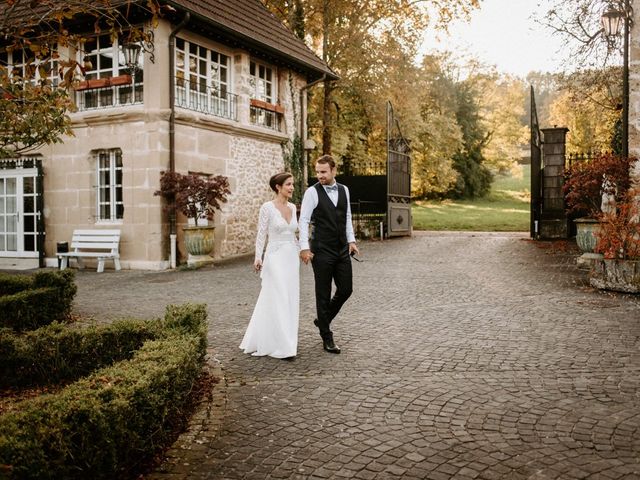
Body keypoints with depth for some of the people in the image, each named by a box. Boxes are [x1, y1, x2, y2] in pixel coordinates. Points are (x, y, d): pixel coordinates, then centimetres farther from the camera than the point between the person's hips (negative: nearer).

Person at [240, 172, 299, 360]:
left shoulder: (292, 207, 10)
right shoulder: (267, 207, -9)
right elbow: (261, 235, -9)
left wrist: (299, 252, 16)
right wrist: (258, 258, -18)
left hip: (292, 258, 7)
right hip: (275, 258, -7)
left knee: (291, 302, 9)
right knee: (279, 302, -7)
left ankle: (262, 342, 23)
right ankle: (283, 346, -2)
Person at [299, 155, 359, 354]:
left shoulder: (344, 190, 8)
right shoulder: (312, 192, -7)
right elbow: (304, 220, -10)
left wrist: (351, 240, 7)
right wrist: (304, 247, -16)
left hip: (342, 249, 5)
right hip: (321, 251, -5)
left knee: (345, 289, 6)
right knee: (323, 294, 3)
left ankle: (323, 319, 31)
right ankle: (327, 338, 15)